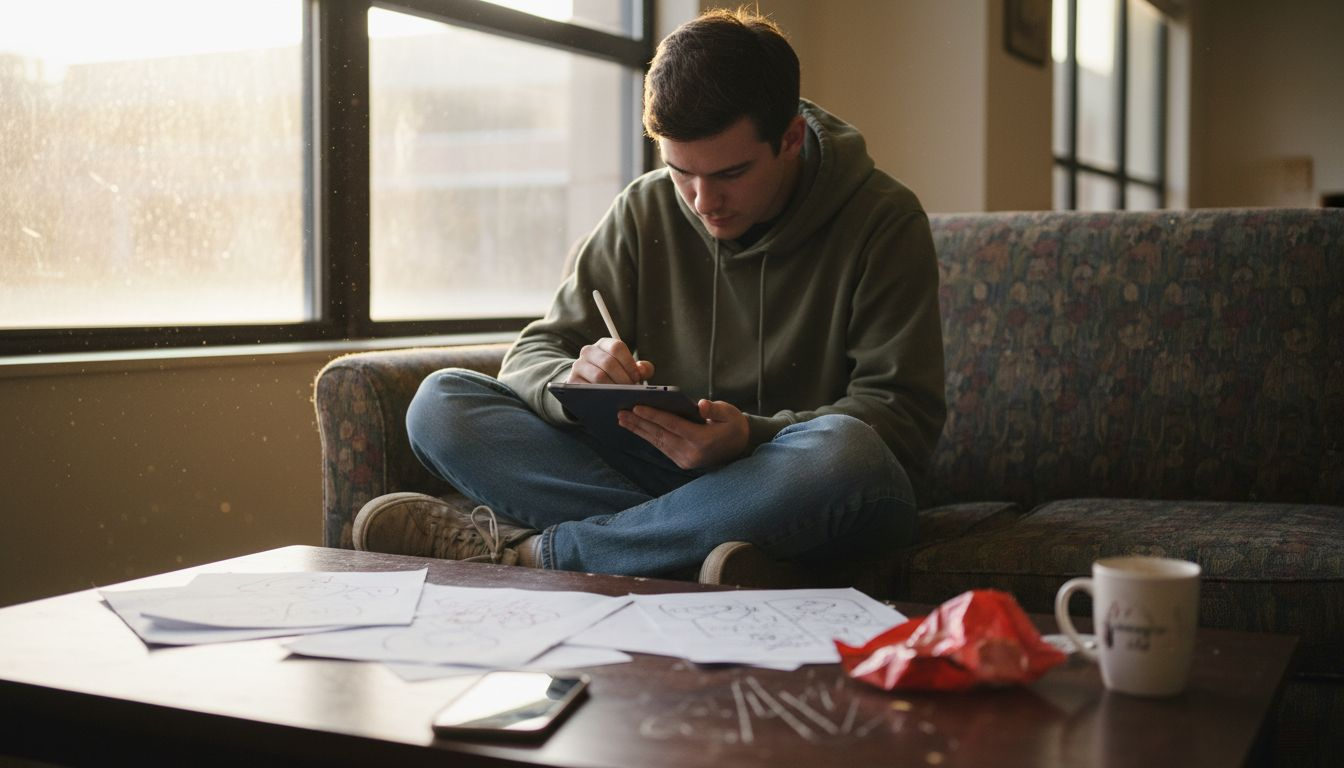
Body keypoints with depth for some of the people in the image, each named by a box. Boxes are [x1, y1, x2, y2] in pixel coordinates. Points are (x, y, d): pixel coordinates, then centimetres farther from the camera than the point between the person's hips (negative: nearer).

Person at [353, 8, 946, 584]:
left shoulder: (882, 221, -6)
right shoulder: (644, 211, 5)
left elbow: (905, 417, -13)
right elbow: (533, 357, 4)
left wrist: (753, 437, -29)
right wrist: (576, 385, -22)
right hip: (656, 472, 3)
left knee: (844, 452, -41)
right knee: (440, 403, -12)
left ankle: (523, 549, -26)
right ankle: (686, 541, -29)